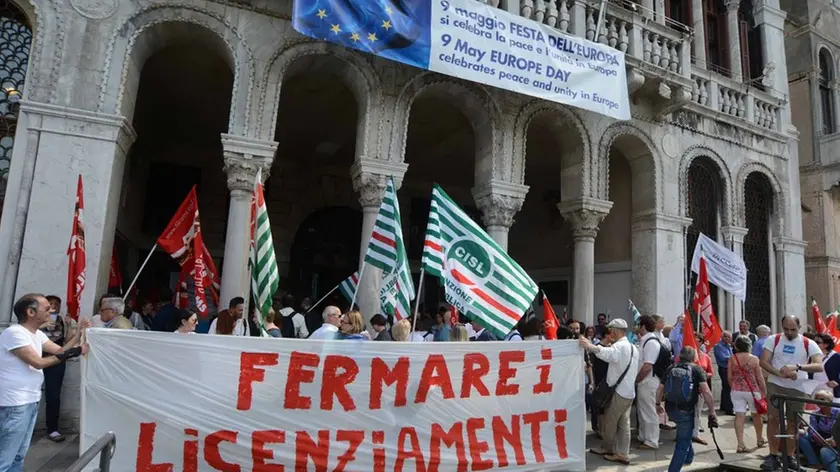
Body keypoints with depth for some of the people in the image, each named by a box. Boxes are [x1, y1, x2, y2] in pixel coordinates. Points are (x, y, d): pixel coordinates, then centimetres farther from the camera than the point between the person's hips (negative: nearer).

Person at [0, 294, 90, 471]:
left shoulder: (37, 334, 10)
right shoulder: (14, 333, -18)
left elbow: (60, 350, 11)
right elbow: (38, 363, -21)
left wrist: (79, 332, 2)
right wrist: (73, 352, -18)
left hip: (31, 401, 9)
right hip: (15, 404, -9)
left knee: (19, 455, 16)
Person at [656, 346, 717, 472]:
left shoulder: (671, 368, 9)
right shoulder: (697, 369, -2)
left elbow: (660, 389, 11)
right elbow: (706, 392, -15)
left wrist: (658, 404, 25)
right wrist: (712, 412, -11)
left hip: (670, 409, 5)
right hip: (686, 411, -5)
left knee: (684, 435, 34)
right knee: (683, 444, 4)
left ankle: (689, 456, 46)